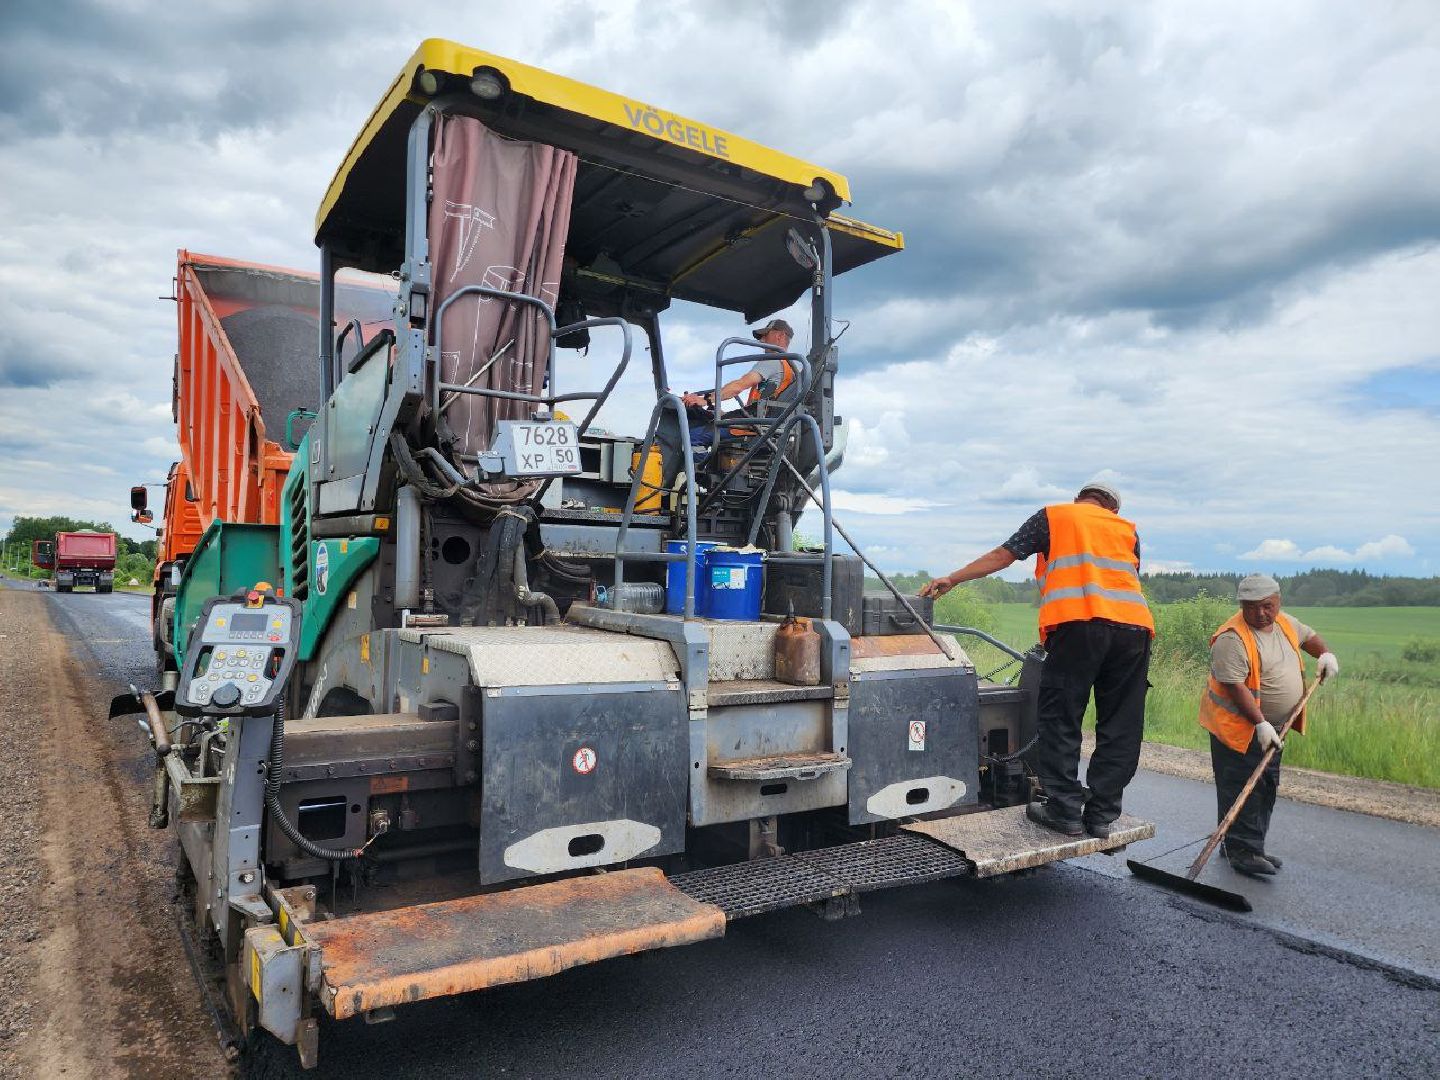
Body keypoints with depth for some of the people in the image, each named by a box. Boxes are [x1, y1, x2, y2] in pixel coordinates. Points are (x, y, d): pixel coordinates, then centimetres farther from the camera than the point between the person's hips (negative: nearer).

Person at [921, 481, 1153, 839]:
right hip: (1135, 625, 4)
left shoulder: (1053, 516, 19)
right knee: (1120, 726, 10)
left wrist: (952, 579, 22)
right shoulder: (1128, 530, 28)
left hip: (1078, 623, -4)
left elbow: (1002, 555, 15)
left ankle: (1065, 810, 4)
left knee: (1059, 718, 4)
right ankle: (1101, 815, 13)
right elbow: (1130, 579, 25)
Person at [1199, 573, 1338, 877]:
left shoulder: (1286, 623, 5)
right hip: (1238, 727, -9)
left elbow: (1309, 636, 26)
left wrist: (1325, 654, 5)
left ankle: (1251, 847, 25)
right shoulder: (1232, 639, -23)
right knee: (1241, 790, -8)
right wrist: (1261, 723, -29)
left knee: (1266, 789, 15)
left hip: (1271, 728, 9)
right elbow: (1236, 686, -26)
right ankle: (1242, 852, -1)